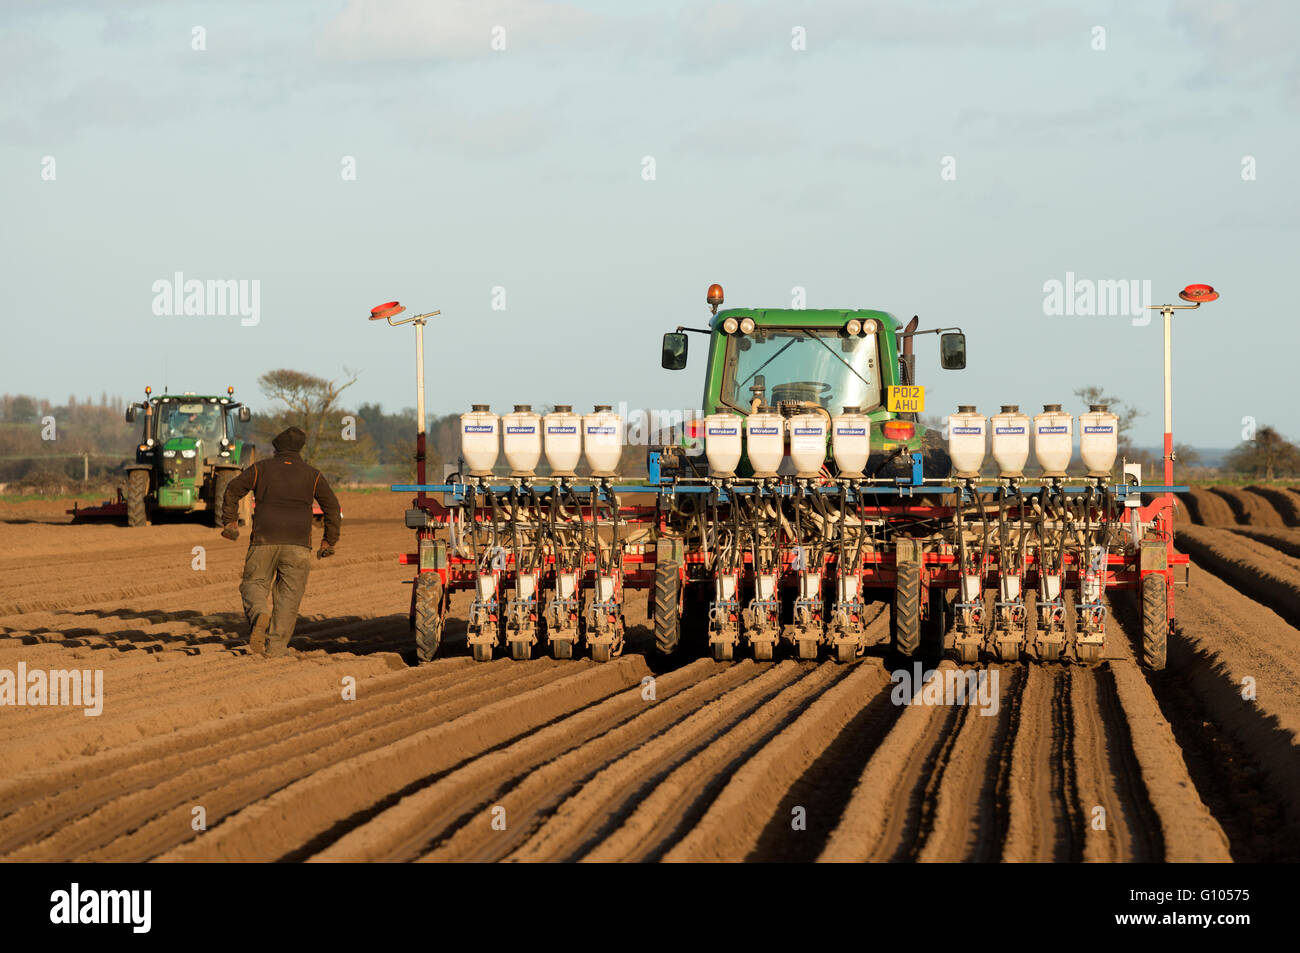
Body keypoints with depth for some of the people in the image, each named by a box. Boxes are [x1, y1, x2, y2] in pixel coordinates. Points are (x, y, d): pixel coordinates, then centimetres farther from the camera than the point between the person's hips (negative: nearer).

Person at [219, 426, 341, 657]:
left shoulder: (261, 468, 10)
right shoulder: (312, 475, 11)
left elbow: (233, 489, 4)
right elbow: (332, 506, 6)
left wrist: (231, 522, 13)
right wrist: (329, 541, 11)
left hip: (264, 540, 0)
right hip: (297, 543, 0)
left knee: (254, 584, 11)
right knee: (289, 595, 4)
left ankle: (258, 614, -20)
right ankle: (276, 646, -3)